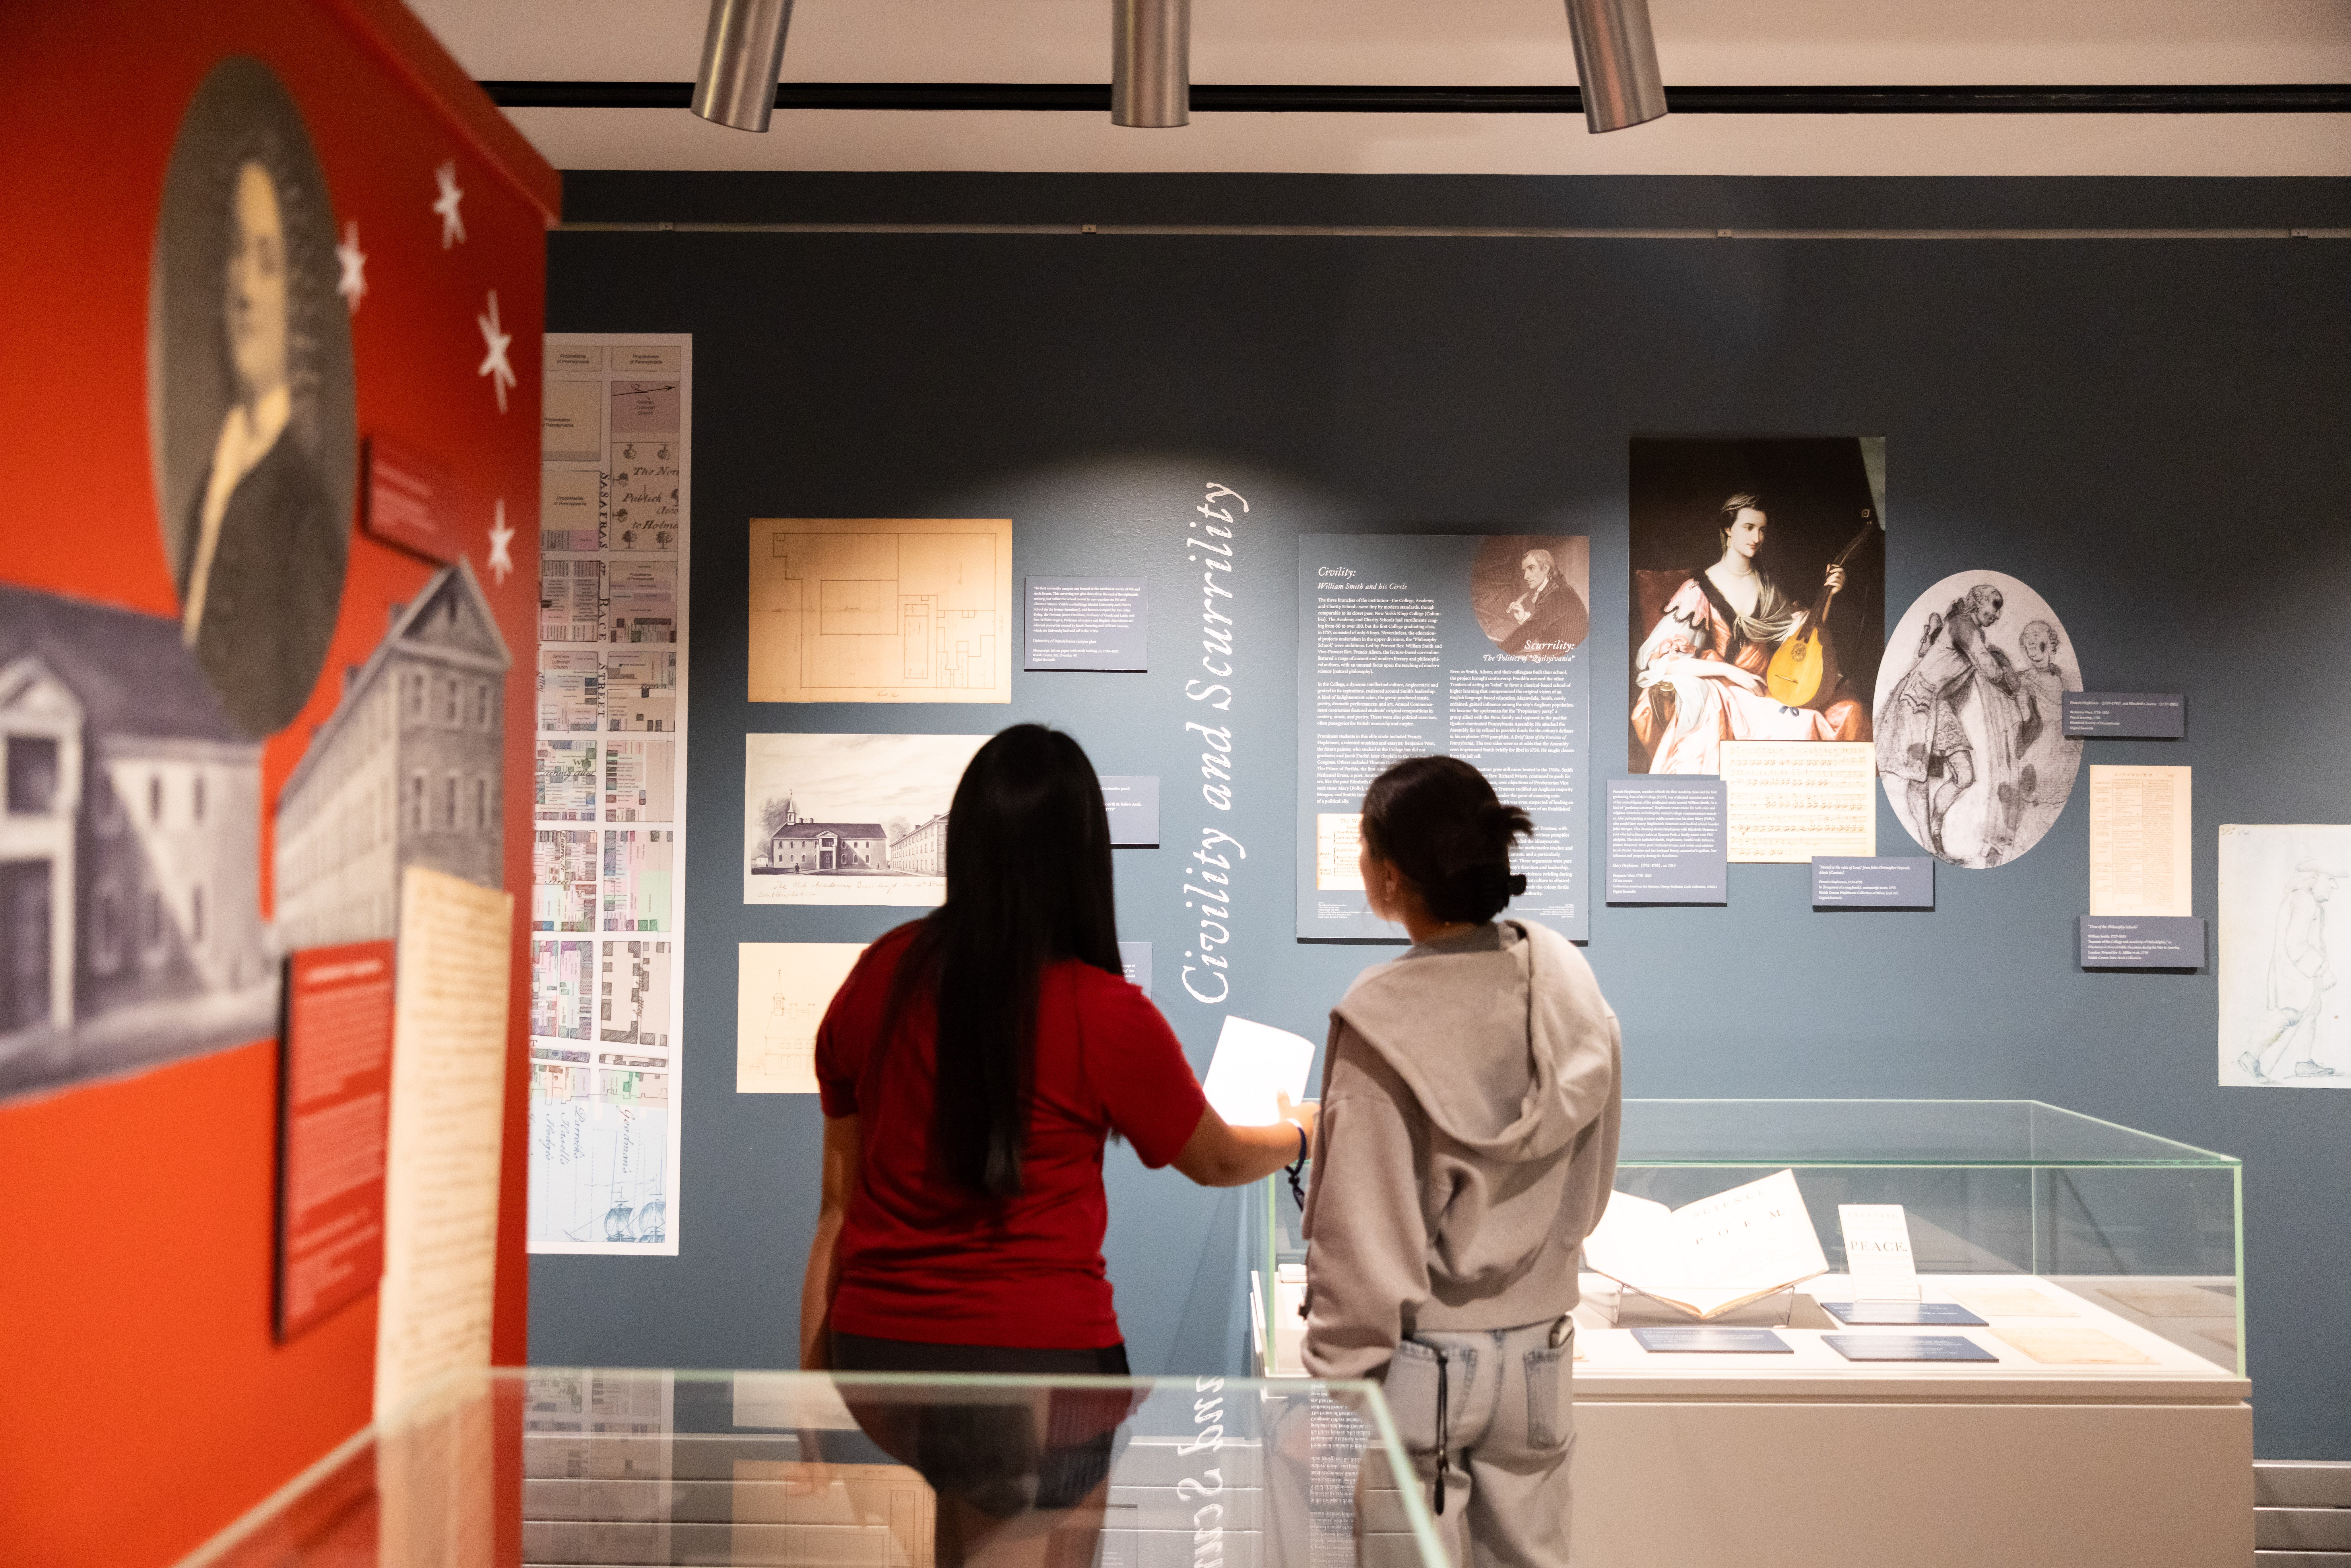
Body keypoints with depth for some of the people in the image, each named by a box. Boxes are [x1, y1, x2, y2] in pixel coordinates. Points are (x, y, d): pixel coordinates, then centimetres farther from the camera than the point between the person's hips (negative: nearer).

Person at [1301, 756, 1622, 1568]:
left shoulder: (1384, 1020, -21)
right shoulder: (1567, 981, -5)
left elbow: (1361, 1236, -17)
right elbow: (1590, 1182, 6)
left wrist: (1336, 1380, -6)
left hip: (1420, 1360, -5)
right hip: (1536, 1347, 5)